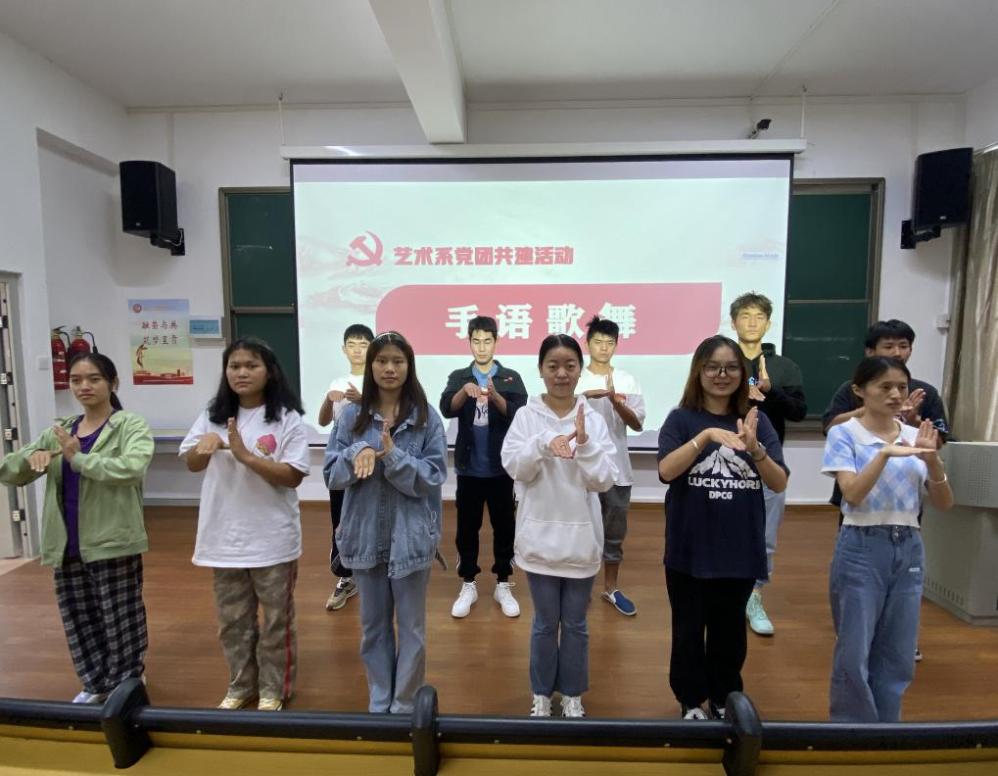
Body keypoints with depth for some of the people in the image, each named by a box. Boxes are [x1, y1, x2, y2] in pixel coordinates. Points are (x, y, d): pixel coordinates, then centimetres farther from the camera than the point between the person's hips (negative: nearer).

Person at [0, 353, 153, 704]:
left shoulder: (131, 425, -8)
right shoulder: (58, 431, 11)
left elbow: (133, 468, -25)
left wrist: (78, 458, -20)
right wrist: (31, 457, -11)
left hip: (113, 543, -6)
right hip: (66, 546, 6)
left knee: (119, 622, 5)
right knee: (79, 622, 18)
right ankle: (96, 684, 37)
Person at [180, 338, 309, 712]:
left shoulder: (286, 419, -11)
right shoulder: (213, 415, 4)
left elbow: (293, 476, -16)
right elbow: (191, 463, 7)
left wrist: (246, 455, -27)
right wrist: (207, 444, -14)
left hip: (272, 538, -4)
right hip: (224, 535, 5)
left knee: (275, 620, 12)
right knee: (232, 620, 20)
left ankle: (274, 689, 32)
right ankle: (240, 686, 40)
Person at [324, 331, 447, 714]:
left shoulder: (427, 418, -7)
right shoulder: (352, 416, 0)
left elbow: (433, 478, -10)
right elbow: (332, 474, 0)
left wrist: (394, 457, -24)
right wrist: (356, 453, -19)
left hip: (411, 536, -2)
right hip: (366, 534, 3)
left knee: (411, 624, 13)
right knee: (373, 623, 19)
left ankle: (405, 702, 34)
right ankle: (379, 700, 39)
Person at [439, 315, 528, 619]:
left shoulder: (511, 378, 0)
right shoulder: (458, 377, 3)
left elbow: (518, 414, -14)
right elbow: (446, 409, -14)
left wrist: (494, 396, -32)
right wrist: (465, 391, -33)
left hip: (500, 467, 0)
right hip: (469, 467, 1)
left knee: (504, 525, 9)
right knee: (467, 527, 9)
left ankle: (503, 585, 24)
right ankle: (468, 585, 24)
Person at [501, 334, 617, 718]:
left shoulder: (594, 419, -3)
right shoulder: (526, 416, -4)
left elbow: (604, 480, -7)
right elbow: (514, 467, -14)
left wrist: (584, 444, -23)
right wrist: (544, 444, -30)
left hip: (580, 537, 1)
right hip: (540, 535, -1)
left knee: (575, 624, 17)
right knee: (545, 622, 15)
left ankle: (572, 694, 37)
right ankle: (542, 694, 36)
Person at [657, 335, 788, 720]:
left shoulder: (757, 420, 0)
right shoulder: (681, 419, -7)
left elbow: (779, 483, -7)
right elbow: (666, 470, -21)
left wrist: (754, 448, -26)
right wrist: (707, 435, -33)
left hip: (740, 549, 2)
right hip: (689, 548, -2)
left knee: (730, 629, 17)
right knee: (689, 629, 12)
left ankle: (724, 699, 39)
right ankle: (692, 700, 34)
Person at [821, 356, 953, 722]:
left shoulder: (914, 435, 7)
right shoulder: (844, 434, -7)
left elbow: (944, 503, 3)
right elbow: (852, 495, -19)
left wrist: (933, 460, -13)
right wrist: (886, 453, -27)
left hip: (909, 549, 5)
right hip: (862, 548, -5)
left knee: (898, 657, 15)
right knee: (854, 655, 3)